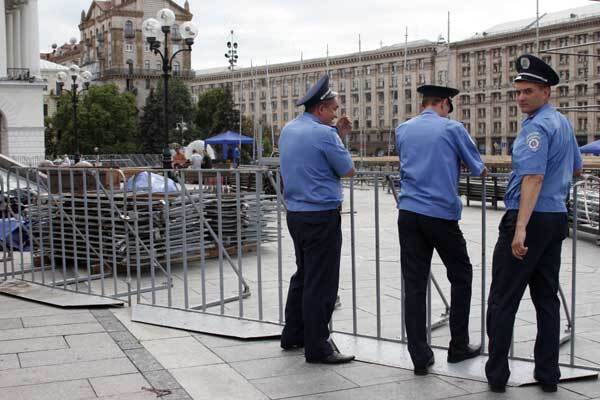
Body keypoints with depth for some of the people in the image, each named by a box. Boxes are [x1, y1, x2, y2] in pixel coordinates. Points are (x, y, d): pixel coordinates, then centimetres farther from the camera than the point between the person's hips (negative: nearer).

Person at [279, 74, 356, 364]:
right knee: (321, 283, -2)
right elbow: (348, 170, -7)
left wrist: (339, 137, 13)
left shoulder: (288, 130, 10)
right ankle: (317, 347, 3)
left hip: (295, 214, 9)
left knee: (303, 275, 20)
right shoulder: (324, 134, -16)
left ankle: (292, 334, 28)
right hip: (321, 216, -9)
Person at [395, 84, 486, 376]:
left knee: (414, 284, 3)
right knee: (461, 276, 15)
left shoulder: (403, 130, 11)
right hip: (442, 214, -4)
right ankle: (458, 347, 20)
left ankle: (420, 358, 5)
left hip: (408, 212, 4)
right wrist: (482, 170, 29)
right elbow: (478, 169, 6)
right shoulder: (452, 128, -2)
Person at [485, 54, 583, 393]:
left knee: (503, 300, 0)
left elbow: (533, 178, -25)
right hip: (557, 217, 9)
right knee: (547, 297, 12)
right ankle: (548, 374, 17)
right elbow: (577, 169, 27)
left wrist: (521, 229, -31)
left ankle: (497, 374, 6)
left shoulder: (537, 126, -15)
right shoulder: (564, 123, 14)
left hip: (530, 217, -9)